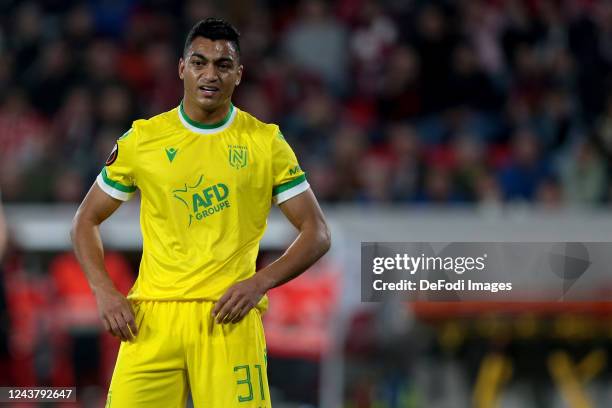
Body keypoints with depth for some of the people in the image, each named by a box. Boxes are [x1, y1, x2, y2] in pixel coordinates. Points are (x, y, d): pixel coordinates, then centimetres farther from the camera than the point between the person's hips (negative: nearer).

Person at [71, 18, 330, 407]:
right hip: (152, 316, 1)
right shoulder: (143, 139, 7)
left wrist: (260, 282, -10)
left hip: (228, 315, -1)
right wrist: (104, 291, -1)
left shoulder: (266, 143, 4)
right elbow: (86, 222, 15)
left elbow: (317, 233, 5)